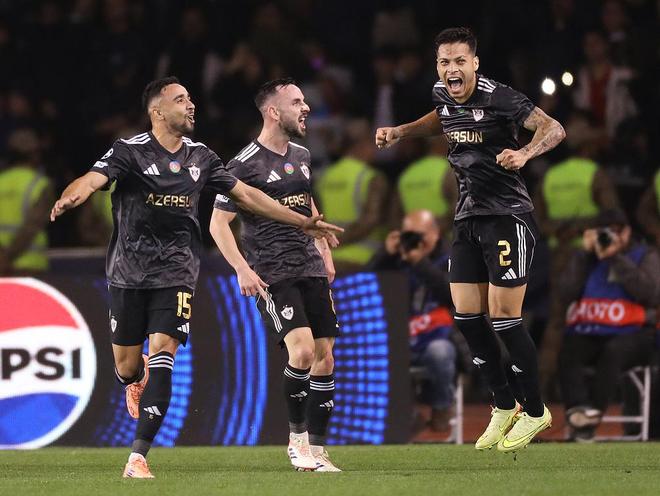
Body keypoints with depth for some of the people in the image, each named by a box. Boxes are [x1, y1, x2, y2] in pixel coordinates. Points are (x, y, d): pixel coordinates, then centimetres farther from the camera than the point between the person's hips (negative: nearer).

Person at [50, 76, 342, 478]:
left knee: (163, 352, -16)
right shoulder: (130, 151, -4)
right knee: (126, 366, 4)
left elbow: (246, 195, 19)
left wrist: (303, 222, 21)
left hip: (176, 271, 2)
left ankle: (138, 458, -16)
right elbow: (93, 179, -21)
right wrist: (68, 199, -45)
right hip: (129, 271, -2)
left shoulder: (201, 157, 9)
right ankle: (138, 378, 46)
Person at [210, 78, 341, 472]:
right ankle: (297, 437, -4)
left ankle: (317, 450, 10)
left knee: (324, 359, 3)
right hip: (271, 274, -7)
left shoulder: (302, 156, 13)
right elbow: (218, 222, -8)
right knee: (302, 349, -22)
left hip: (311, 269, 7)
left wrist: (325, 253, 24)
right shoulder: (246, 164, -9)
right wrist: (243, 270, -16)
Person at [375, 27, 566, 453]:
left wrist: (524, 153, -41)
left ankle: (536, 411, 6)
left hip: (508, 215, -7)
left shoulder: (497, 98, -17)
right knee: (467, 316, 3)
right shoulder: (443, 96, 5)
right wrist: (401, 132, 18)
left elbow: (554, 129, -23)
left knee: (504, 317, -10)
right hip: (469, 217, 7)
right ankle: (504, 407, 18)